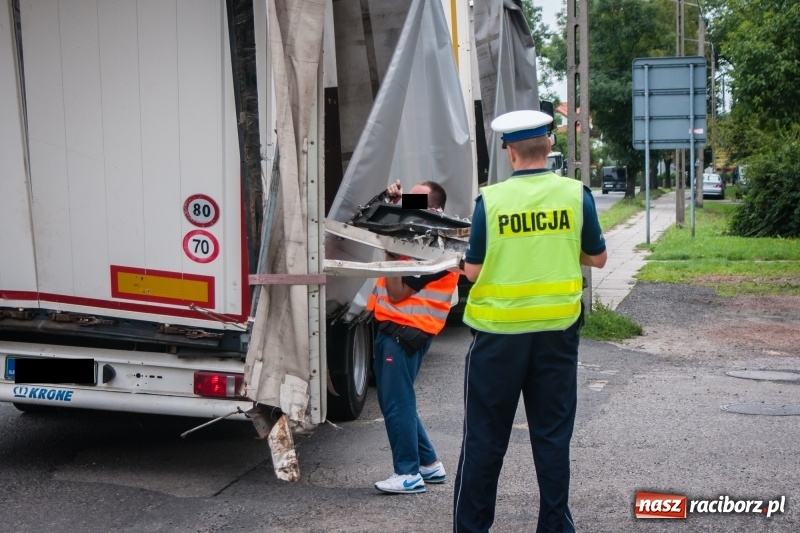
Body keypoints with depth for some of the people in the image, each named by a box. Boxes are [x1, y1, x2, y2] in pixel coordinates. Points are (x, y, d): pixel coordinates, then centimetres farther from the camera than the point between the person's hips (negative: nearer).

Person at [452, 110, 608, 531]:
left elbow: (472, 271, -3)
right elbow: (598, 258, 6)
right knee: (552, 434, 12)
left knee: (484, 436, 8)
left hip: (499, 332, -2)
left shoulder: (491, 200, -9)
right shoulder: (576, 195, -4)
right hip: (557, 329, 2)